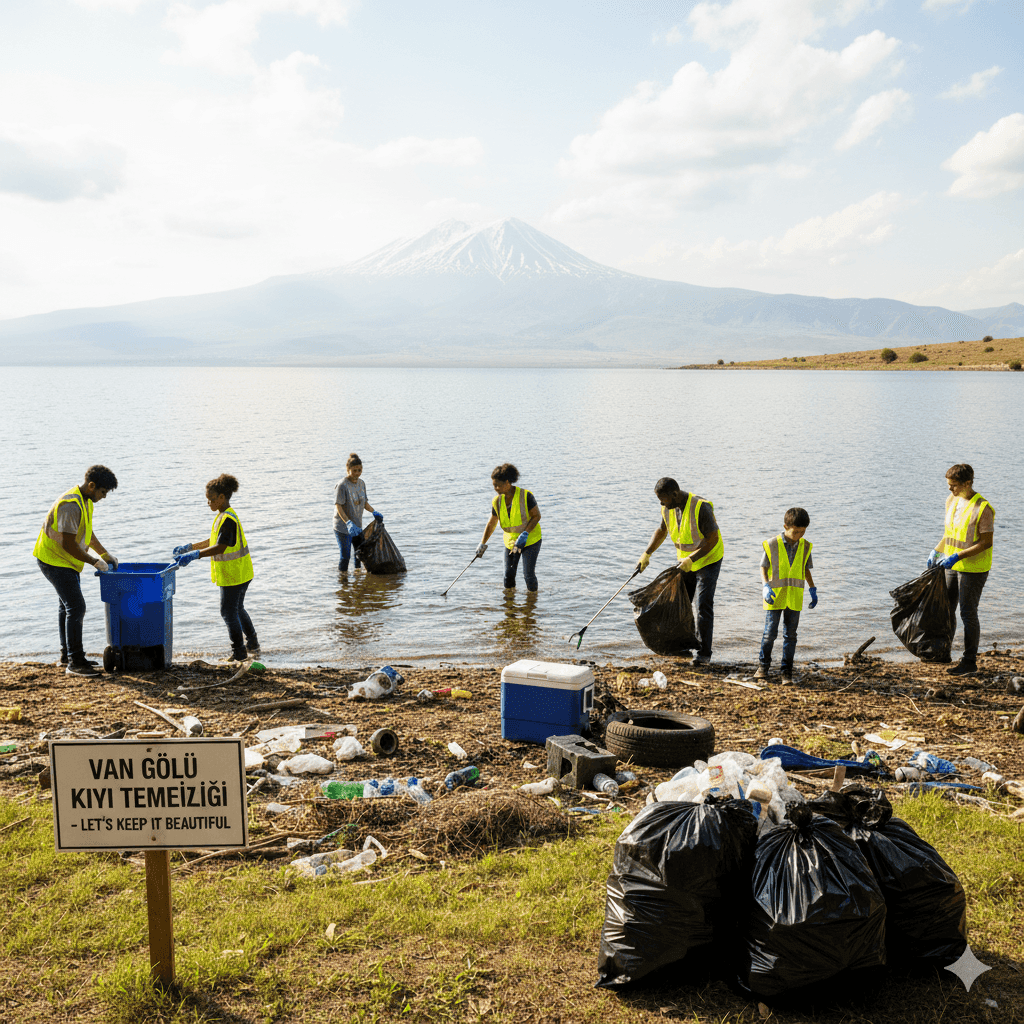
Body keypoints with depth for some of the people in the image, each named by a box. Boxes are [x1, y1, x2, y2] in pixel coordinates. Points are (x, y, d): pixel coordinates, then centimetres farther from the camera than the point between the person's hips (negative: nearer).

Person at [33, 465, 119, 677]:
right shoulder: (71, 505, -27)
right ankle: (75, 663, -10)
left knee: (67, 606, 18)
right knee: (76, 607, -13)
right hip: (55, 561, -11)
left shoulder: (86, 501, 5)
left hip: (66, 561, 11)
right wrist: (95, 562, -19)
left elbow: (87, 533, 19)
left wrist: (105, 554, 14)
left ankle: (67, 654, 31)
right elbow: (68, 544, -28)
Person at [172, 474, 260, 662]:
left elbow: (220, 547, -30)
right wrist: (189, 547, 14)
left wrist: (194, 555, -36)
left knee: (228, 612, -1)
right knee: (237, 609, 23)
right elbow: (213, 541, 19)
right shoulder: (222, 515, 11)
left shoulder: (228, 519, -22)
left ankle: (239, 653, 9)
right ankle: (252, 645, 37)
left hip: (234, 574, -10)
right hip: (238, 574, 10)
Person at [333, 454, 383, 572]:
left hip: (357, 525, 7)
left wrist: (374, 512, -2)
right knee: (345, 556, -7)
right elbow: (338, 506, -22)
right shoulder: (342, 485, -18)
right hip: (343, 527, -7)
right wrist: (348, 523, -32)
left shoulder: (361, 483, 4)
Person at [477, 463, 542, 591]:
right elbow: (492, 523, 8)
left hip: (531, 540, -4)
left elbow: (536, 516, -15)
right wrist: (483, 544, 13)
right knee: (509, 574, 4)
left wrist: (524, 534, -26)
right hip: (511, 541, 4)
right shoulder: (497, 501, -4)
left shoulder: (525, 495, -19)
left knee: (528, 574, -5)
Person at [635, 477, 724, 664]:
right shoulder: (668, 508, -6)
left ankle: (704, 653, -5)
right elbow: (662, 531, 13)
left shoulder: (700, 507, -28)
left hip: (708, 560, -7)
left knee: (703, 605, -11)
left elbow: (713, 540, -25)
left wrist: (691, 559, -28)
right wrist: (646, 554, 7)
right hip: (686, 562, 7)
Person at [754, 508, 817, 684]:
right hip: (774, 596, -3)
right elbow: (763, 568, -1)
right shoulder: (772, 544, -6)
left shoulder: (805, 546, 3)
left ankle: (787, 671, 14)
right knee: (770, 633, -2)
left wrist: (812, 589, 10)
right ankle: (763, 666, 16)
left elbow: (806, 569, 15)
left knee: (790, 635, 6)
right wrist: (766, 586, -14)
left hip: (794, 598, 3)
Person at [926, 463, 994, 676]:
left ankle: (969, 662, 9)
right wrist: (937, 551, 7)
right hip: (952, 565, 8)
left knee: (968, 613, -2)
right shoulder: (952, 501, 4)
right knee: (946, 609, 15)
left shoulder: (982, 508, -20)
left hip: (973, 569, -8)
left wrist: (957, 557, -24)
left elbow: (986, 542, -19)